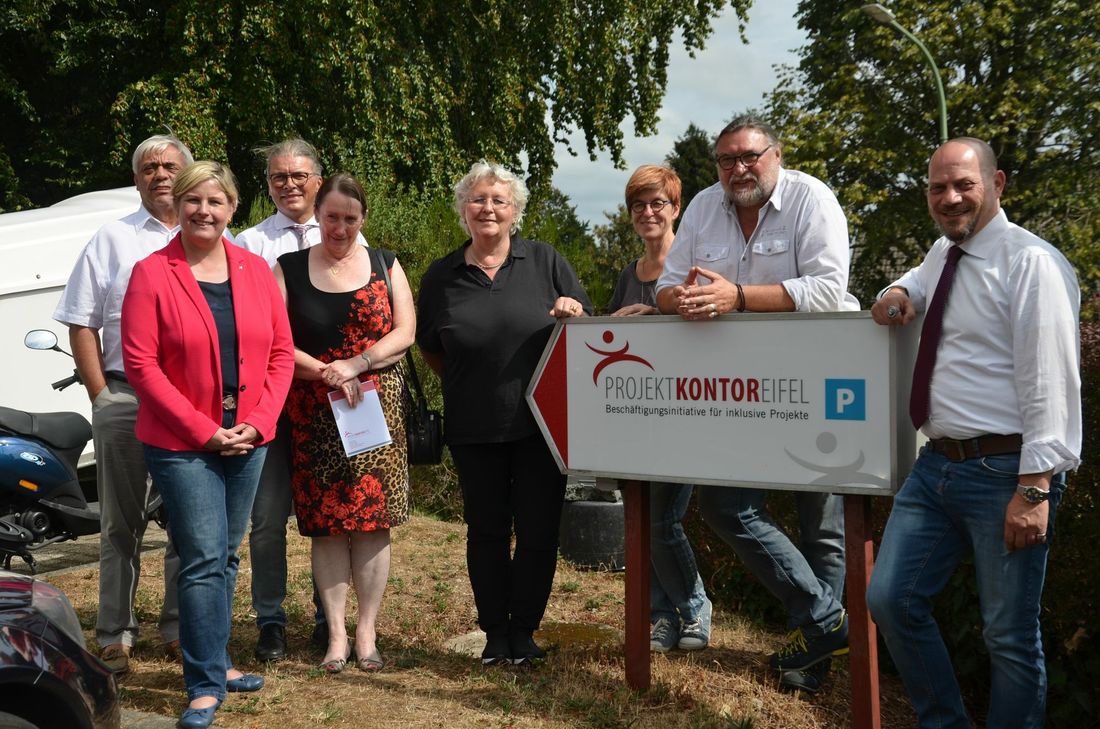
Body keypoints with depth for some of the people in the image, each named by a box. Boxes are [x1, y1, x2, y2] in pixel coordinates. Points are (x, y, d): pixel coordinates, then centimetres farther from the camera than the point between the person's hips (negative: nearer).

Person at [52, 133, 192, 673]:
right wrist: (102, 398, -4)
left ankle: (181, 627, 21)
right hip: (125, 400, -1)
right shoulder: (113, 239, 7)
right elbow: (82, 324, 4)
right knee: (121, 523, 4)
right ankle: (115, 636, 12)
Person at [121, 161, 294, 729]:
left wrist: (258, 423, -5)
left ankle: (213, 661, 28)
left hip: (247, 442, 4)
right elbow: (140, 363, -11)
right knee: (203, 561, -5)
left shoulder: (255, 270, 6)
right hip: (181, 445, -4)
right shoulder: (152, 273, -6)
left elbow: (281, 352, 7)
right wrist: (204, 430, -13)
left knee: (226, 558, 13)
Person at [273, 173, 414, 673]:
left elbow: (404, 332, 0)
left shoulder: (384, 266, 10)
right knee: (326, 524, 0)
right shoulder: (289, 269, 7)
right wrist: (324, 372, -13)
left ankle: (367, 632, 8)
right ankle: (336, 634, 8)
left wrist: (354, 365, -13)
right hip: (314, 415, 0)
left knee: (373, 521, 0)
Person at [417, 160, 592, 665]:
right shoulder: (441, 276, 5)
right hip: (474, 429, 1)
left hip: (540, 423, -1)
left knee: (538, 530, 3)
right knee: (487, 530, 8)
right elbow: (430, 350, 16)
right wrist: (467, 382, 7)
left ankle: (524, 630, 19)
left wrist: (573, 314, -13)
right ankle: (495, 633, 22)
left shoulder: (544, 262, 2)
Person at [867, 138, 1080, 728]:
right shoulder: (943, 253, 14)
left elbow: (1050, 385, -17)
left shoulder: (1031, 262, -12)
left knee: (1010, 634, 1)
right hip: (936, 464, 8)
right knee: (889, 599, 8)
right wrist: (900, 292, 16)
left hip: (1004, 473, -8)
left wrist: (1034, 489, -22)